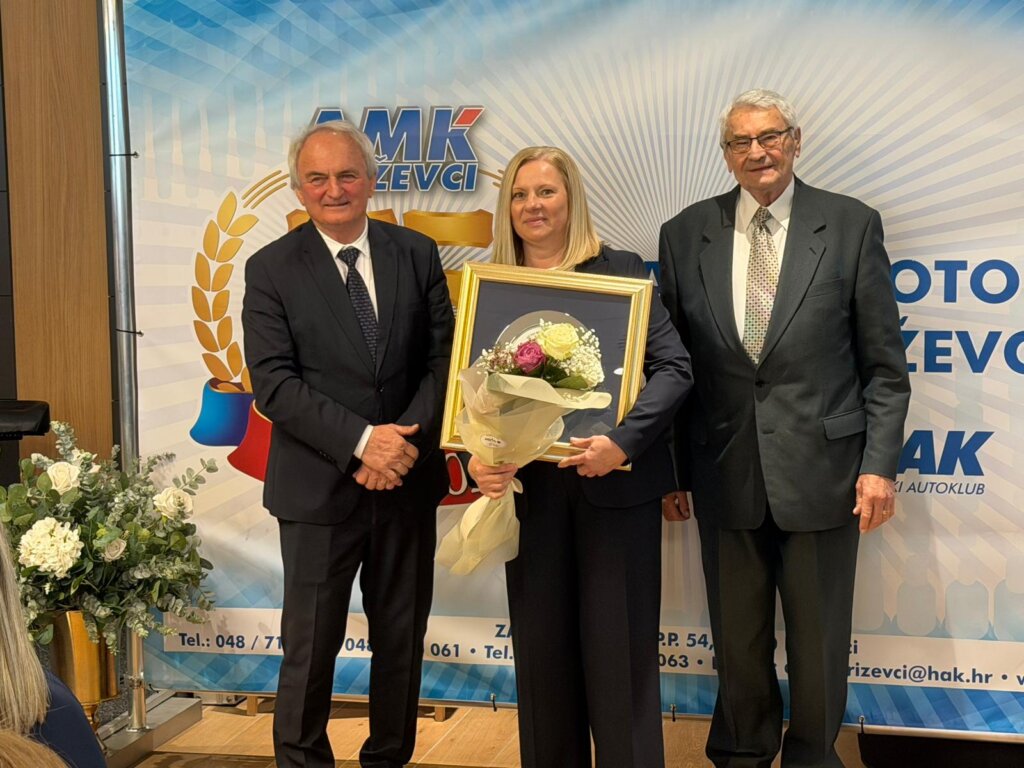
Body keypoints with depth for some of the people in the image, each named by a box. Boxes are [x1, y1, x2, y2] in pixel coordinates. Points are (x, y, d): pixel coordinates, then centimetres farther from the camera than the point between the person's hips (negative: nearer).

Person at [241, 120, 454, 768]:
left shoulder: (417, 254, 4)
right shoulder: (272, 270, -3)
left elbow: (443, 357, 0)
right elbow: (275, 384, -11)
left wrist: (407, 441, -15)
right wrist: (362, 441, -21)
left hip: (408, 481, 3)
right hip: (319, 489, -2)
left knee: (403, 640, 14)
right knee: (311, 646, 6)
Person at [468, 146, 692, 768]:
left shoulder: (620, 271, 0)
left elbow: (674, 366, -8)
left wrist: (624, 440, -22)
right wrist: (477, 459, -12)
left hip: (616, 482, -2)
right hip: (530, 487, 3)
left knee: (618, 646, 3)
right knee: (541, 645, 10)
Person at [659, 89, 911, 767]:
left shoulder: (852, 226, -1)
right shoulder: (686, 234, 4)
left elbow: (884, 364, -1)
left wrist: (880, 463, -7)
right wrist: (670, 469, 5)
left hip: (821, 469, -1)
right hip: (726, 473, 2)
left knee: (820, 643, 10)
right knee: (738, 641, 15)